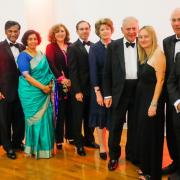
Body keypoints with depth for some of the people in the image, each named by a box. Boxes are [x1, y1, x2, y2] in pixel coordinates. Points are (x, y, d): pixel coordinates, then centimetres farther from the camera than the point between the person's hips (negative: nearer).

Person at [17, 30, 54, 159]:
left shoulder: (41, 55, 11)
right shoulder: (23, 56, -8)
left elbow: (47, 71, 15)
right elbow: (26, 76, -16)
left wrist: (50, 85, -4)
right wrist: (43, 87, -18)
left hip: (44, 92, 6)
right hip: (31, 92, -6)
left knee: (45, 118, 7)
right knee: (35, 119, 1)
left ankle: (45, 146, 21)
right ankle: (35, 148, 15)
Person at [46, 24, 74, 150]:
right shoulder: (50, 47, 2)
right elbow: (51, 65, -9)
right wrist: (61, 78, -17)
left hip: (71, 83, 4)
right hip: (58, 84, -4)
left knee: (70, 110, 9)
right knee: (59, 111, -1)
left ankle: (70, 136, 22)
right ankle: (58, 139, 8)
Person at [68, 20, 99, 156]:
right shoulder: (73, 48, -7)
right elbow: (73, 71, -12)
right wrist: (77, 91, -16)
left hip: (92, 87, 5)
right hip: (79, 89, -4)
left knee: (90, 116, 15)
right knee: (78, 117, 7)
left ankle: (89, 139, 31)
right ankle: (79, 144, 19)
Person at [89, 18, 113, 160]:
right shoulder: (94, 48, -1)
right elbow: (93, 71, -6)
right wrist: (97, 92, -12)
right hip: (100, 87, -1)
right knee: (101, 117, 7)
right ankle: (102, 147, 18)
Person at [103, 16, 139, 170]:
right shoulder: (113, 46, 0)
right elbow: (107, 72, 0)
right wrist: (107, 94, -4)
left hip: (139, 91, 1)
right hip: (119, 91, -1)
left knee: (134, 125, 13)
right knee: (116, 125, 6)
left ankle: (131, 154, 30)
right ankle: (114, 156, 21)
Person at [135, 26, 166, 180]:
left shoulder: (158, 53, -14)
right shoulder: (144, 56, 11)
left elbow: (160, 80, -18)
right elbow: (143, 79, 7)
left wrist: (154, 104, -21)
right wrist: (144, 101, 2)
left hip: (152, 99, -8)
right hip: (142, 98, 9)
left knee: (151, 135, 2)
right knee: (143, 134, 16)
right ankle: (146, 166, 32)